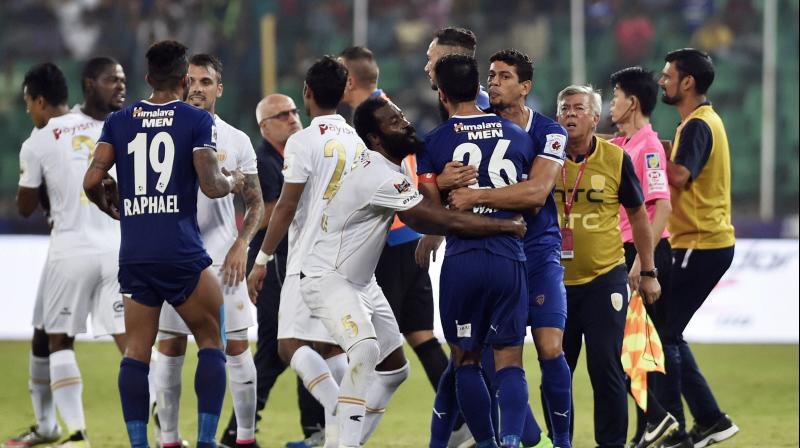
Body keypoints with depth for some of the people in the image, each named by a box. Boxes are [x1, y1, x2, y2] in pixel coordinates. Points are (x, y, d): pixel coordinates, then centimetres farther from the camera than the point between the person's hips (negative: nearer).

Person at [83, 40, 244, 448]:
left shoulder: (119, 120, 8)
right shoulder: (198, 121, -1)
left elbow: (92, 181, 3)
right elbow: (211, 186, -8)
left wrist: (109, 207, 23)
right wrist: (232, 181, 14)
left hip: (134, 253, 3)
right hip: (180, 251, -3)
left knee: (137, 351, 7)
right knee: (211, 341, 9)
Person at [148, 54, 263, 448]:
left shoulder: (236, 141, 6)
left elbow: (255, 202, 9)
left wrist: (241, 245, -6)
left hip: (222, 259, 0)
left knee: (236, 348, -1)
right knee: (170, 348, 1)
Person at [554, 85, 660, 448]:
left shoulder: (616, 159, -4)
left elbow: (637, 215, 7)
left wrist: (648, 272, 8)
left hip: (605, 278, -2)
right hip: (556, 281, 2)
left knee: (605, 367, -7)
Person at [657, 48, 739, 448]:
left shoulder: (697, 126, -15)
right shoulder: (705, 121, 17)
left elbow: (679, 175, -28)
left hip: (700, 246, -10)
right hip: (708, 243, 10)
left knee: (662, 334, -8)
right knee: (668, 334, 14)